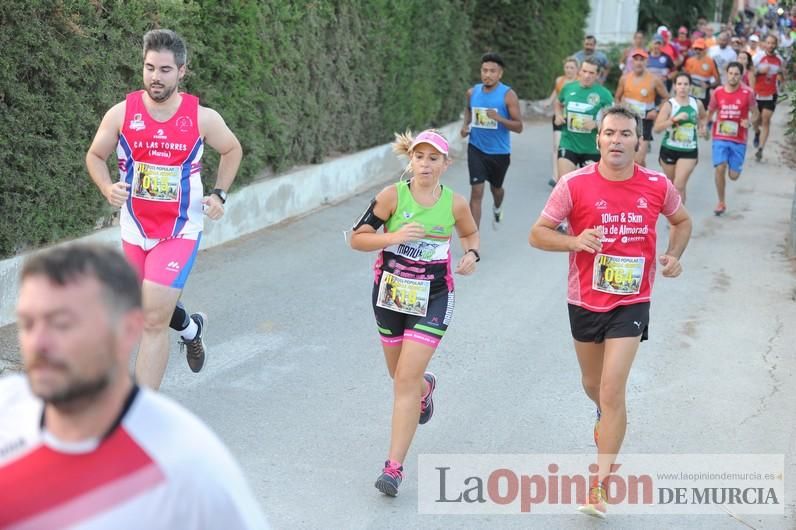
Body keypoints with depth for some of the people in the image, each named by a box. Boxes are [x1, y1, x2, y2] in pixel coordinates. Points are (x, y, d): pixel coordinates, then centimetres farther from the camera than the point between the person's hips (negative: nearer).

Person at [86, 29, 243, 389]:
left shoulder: (202, 118, -9)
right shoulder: (122, 113, -8)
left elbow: (232, 150, 10)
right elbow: (95, 156, 6)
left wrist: (219, 194, -2)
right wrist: (107, 188, -14)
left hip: (180, 231, -3)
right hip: (135, 229, 4)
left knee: (153, 320, -14)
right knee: (148, 311, 21)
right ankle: (191, 327, 55)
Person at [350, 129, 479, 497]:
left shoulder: (455, 204, -6)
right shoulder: (392, 196, -11)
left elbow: (470, 234, 15)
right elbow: (357, 239, -10)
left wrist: (471, 254, -6)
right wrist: (394, 237, -26)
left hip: (432, 300, -2)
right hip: (390, 292, 2)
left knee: (406, 380, -11)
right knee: (400, 375, 18)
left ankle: (394, 467, -7)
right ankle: (426, 386, 58)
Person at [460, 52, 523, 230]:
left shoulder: (508, 95, -13)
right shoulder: (472, 92, -2)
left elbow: (519, 127, -15)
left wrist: (499, 118, -31)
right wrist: (466, 125, 3)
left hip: (500, 152, -1)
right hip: (476, 149, 1)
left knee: (496, 188, 22)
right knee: (476, 192, -11)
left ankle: (497, 209, 59)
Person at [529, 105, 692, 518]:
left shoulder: (657, 185, -7)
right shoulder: (575, 185, -13)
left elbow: (682, 221, 13)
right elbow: (537, 234, -8)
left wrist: (674, 256, -6)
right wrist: (575, 241, -26)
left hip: (631, 303, -1)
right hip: (585, 302, 1)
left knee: (612, 392, -11)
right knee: (593, 383, 21)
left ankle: (600, 487, -3)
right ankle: (607, 416, 58)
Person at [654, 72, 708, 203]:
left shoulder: (697, 103, -1)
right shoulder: (669, 105, -12)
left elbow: (704, 117, 23)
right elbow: (657, 128, -21)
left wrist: (702, 127, 2)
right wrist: (674, 119, -32)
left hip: (689, 151, 0)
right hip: (669, 149, 0)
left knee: (679, 186, -13)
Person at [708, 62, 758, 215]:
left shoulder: (747, 93, -7)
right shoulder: (718, 92, -2)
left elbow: (755, 114, 3)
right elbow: (710, 113, 11)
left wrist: (749, 122, -19)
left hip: (738, 139, 0)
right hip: (720, 138, 0)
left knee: (734, 176, 3)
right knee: (720, 168, -17)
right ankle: (721, 203, 0)